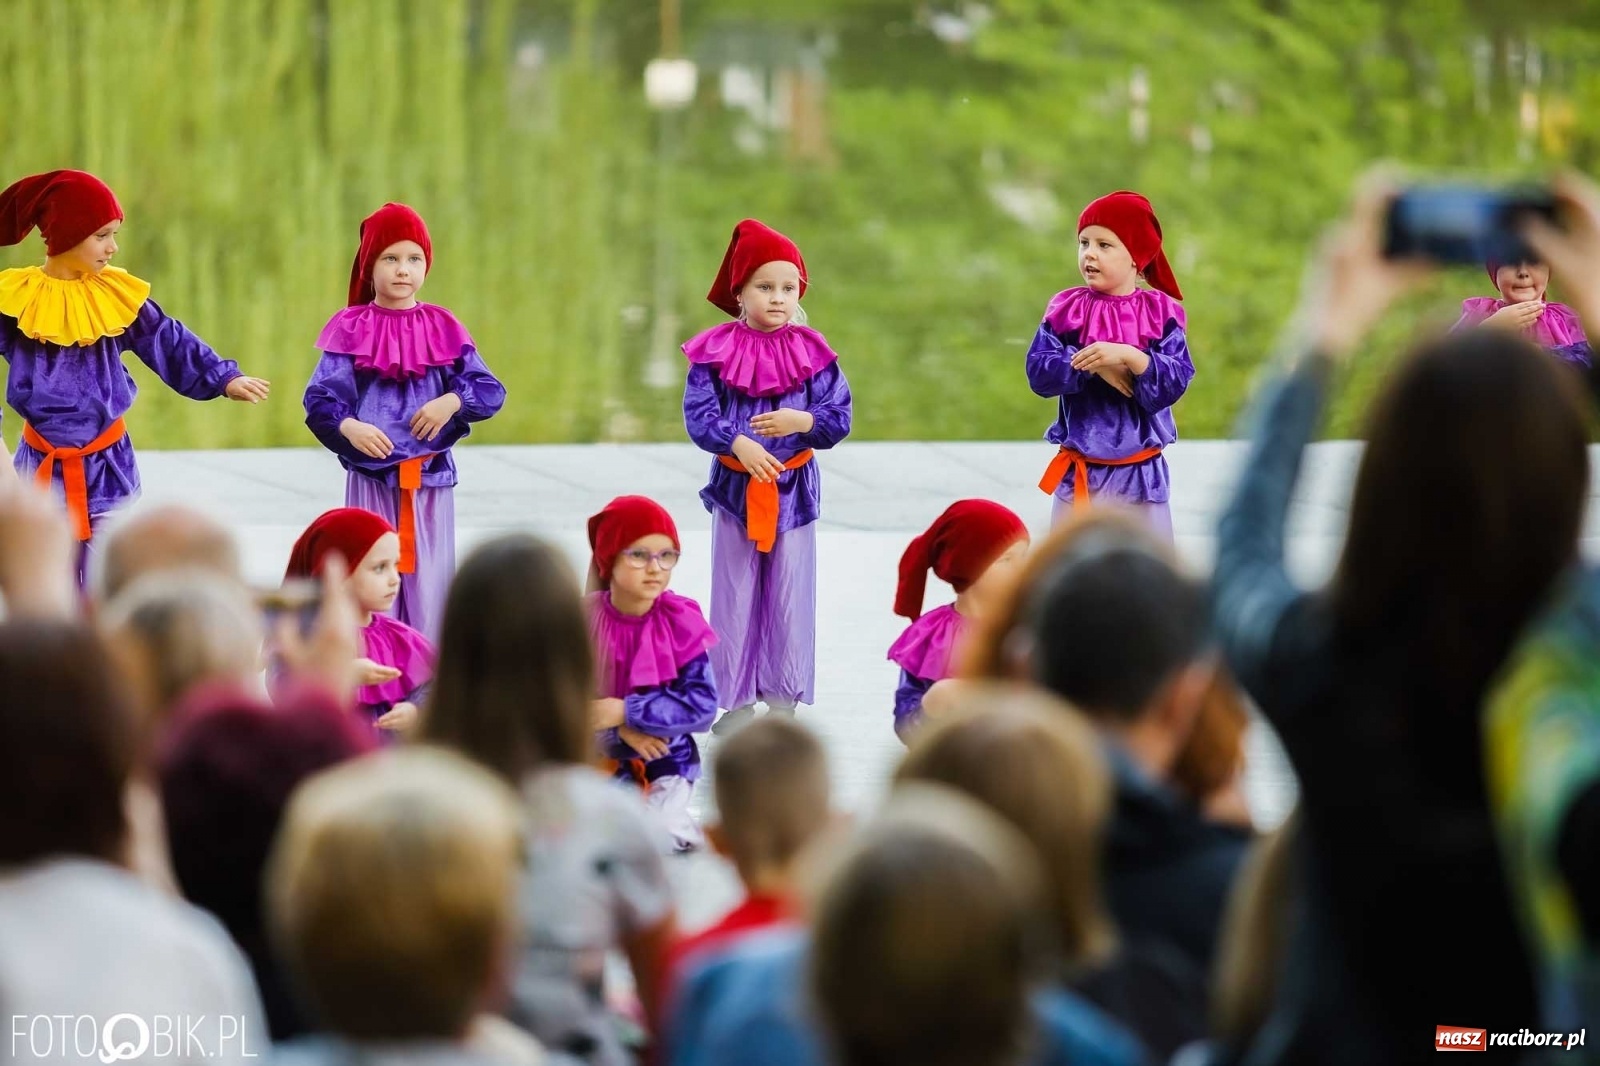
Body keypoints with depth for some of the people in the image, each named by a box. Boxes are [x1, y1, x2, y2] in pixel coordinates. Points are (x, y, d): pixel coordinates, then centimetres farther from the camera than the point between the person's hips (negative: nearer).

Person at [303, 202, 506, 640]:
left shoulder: (443, 329, 6)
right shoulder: (352, 330, 0)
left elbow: (489, 390, 2)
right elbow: (320, 399, -8)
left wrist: (453, 401, -18)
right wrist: (348, 427, -27)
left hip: (431, 477, 2)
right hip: (370, 477, -2)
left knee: (428, 583, 2)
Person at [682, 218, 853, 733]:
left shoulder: (812, 353, -2)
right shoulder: (716, 352, -5)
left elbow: (839, 419, -3)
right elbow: (698, 416, -13)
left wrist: (802, 421, -23)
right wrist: (739, 444, -28)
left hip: (794, 489, 1)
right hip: (734, 487, -1)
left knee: (790, 597, 4)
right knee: (734, 595, 5)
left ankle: (783, 701, 13)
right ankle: (736, 701, 13)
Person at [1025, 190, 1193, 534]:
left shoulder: (1160, 312, -3)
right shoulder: (1066, 310, -1)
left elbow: (1178, 379, -14)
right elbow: (1038, 371, -9)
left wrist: (1129, 357, -29)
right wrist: (1093, 366, -22)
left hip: (1141, 472, -1)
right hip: (1080, 471, 1)